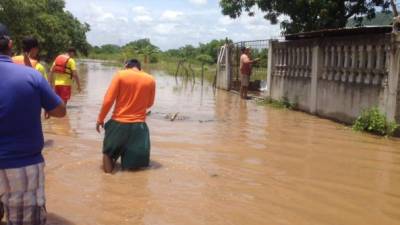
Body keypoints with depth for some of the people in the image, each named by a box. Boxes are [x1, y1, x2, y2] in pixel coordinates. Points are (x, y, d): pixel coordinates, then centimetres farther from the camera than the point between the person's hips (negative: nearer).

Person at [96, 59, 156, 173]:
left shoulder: (120, 75, -5)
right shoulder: (150, 80, 1)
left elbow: (108, 100, -8)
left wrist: (100, 119, 2)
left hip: (119, 123, -1)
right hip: (139, 125, 1)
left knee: (109, 152, 20)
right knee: (136, 163, 10)